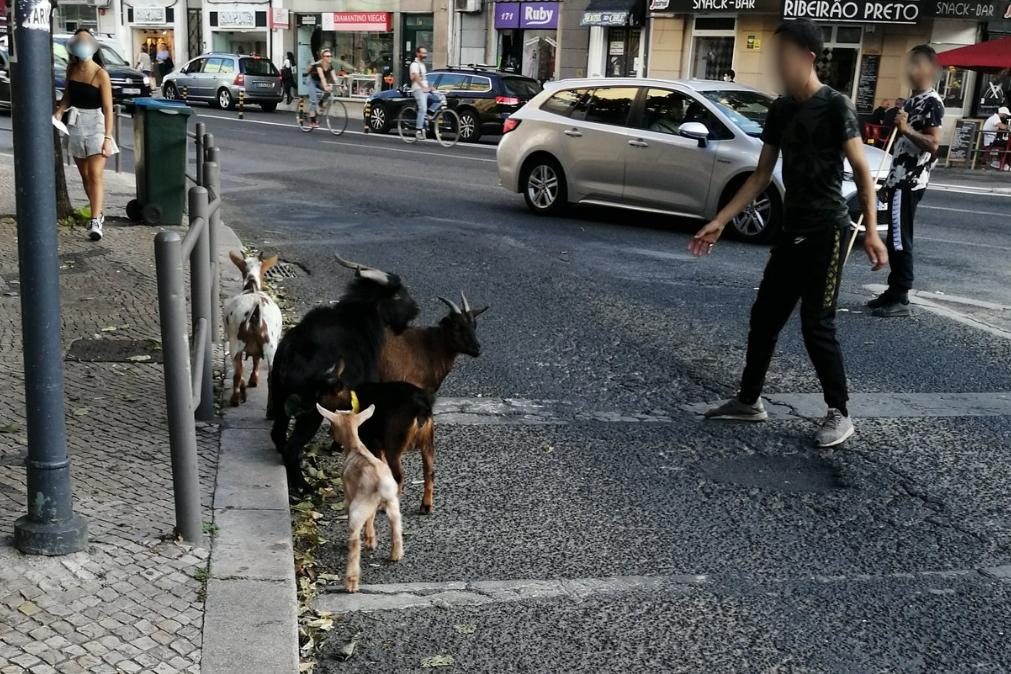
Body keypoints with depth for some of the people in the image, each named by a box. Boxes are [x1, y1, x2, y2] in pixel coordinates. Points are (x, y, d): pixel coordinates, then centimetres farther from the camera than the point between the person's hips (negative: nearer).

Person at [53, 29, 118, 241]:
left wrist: (107, 138, -19)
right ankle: (98, 214, 26)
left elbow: (108, 109, -14)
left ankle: (95, 222, -14)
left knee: (95, 176, -11)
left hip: (95, 124, -6)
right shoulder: (71, 68, 3)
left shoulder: (101, 74, -13)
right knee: (85, 176, 12)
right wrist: (59, 112, -2)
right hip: (75, 125, 6)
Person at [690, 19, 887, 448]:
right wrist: (720, 221, 6)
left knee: (817, 325, -6)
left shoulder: (835, 105, -10)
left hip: (827, 231, -7)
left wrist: (871, 230, -24)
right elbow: (761, 175, 12)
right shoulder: (780, 110, 9)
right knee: (764, 316, 11)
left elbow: (861, 170, -14)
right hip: (791, 230, 7)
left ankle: (839, 414, 7)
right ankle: (749, 401, 24)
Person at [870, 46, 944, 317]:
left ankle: (900, 300, -5)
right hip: (900, 180, 10)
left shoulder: (932, 102, -11)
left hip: (910, 183, -10)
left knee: (900, 241, -8)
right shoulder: (912, 100, 19)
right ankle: (894, 292, 18)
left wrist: (906, 129, -31)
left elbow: (933, 144, -20)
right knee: (895, 240, 12)